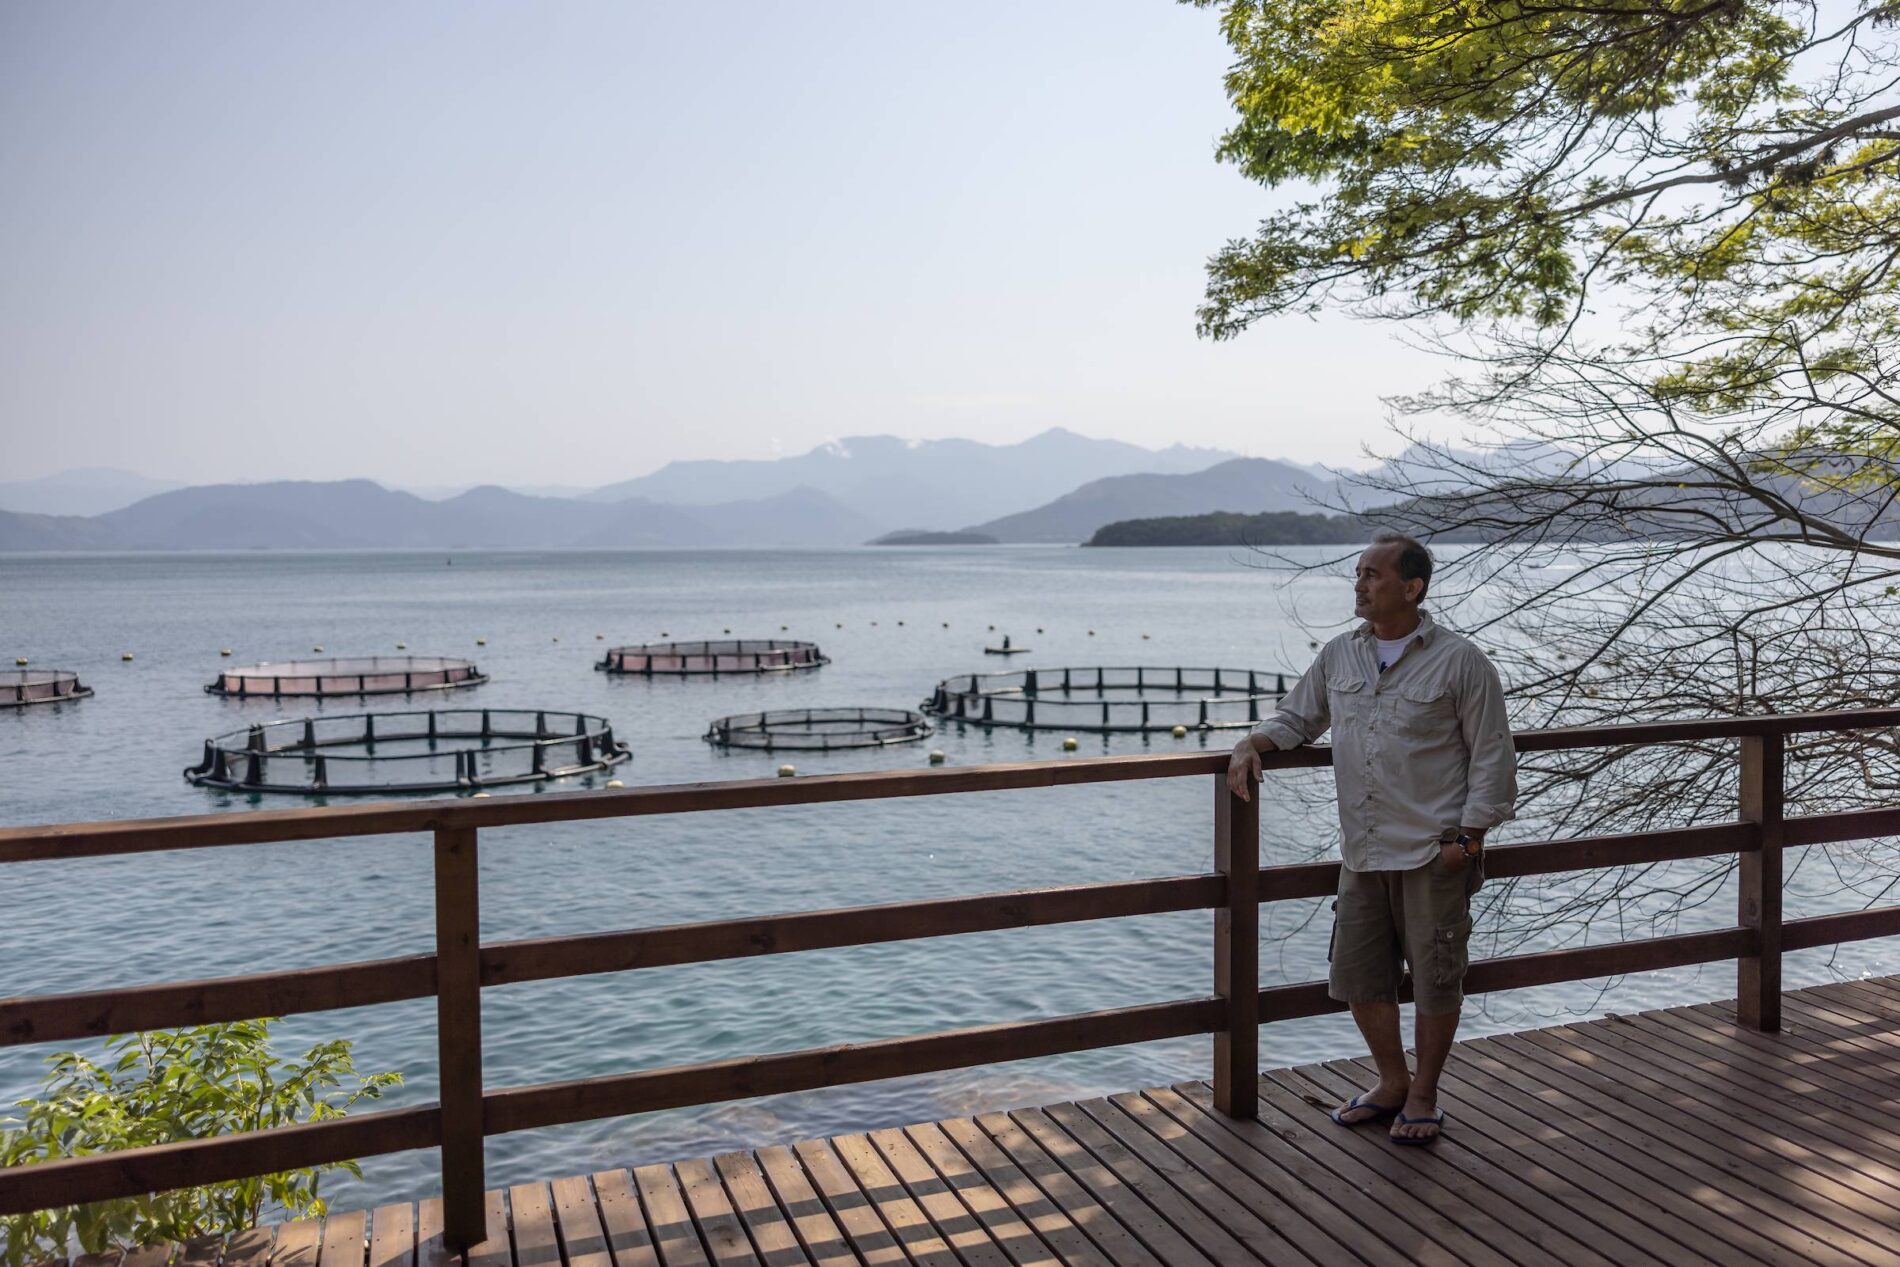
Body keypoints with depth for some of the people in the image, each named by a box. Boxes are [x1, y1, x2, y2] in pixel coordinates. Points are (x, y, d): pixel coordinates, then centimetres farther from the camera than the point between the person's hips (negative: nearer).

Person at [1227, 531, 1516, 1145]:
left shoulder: (1460, 661, -8)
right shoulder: (1339, 655, 7)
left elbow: (1492, 754, -5)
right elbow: (1297, 714, 17)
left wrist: (1469, 836, -10)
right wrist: (1252, 744, -3)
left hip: (1434, 853, -5)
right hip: (1363, 852, 5)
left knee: (1435, 978, 7)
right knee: (1357, 976, 12)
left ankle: (1423, 1095, 27)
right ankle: (1392, 1083, 33)